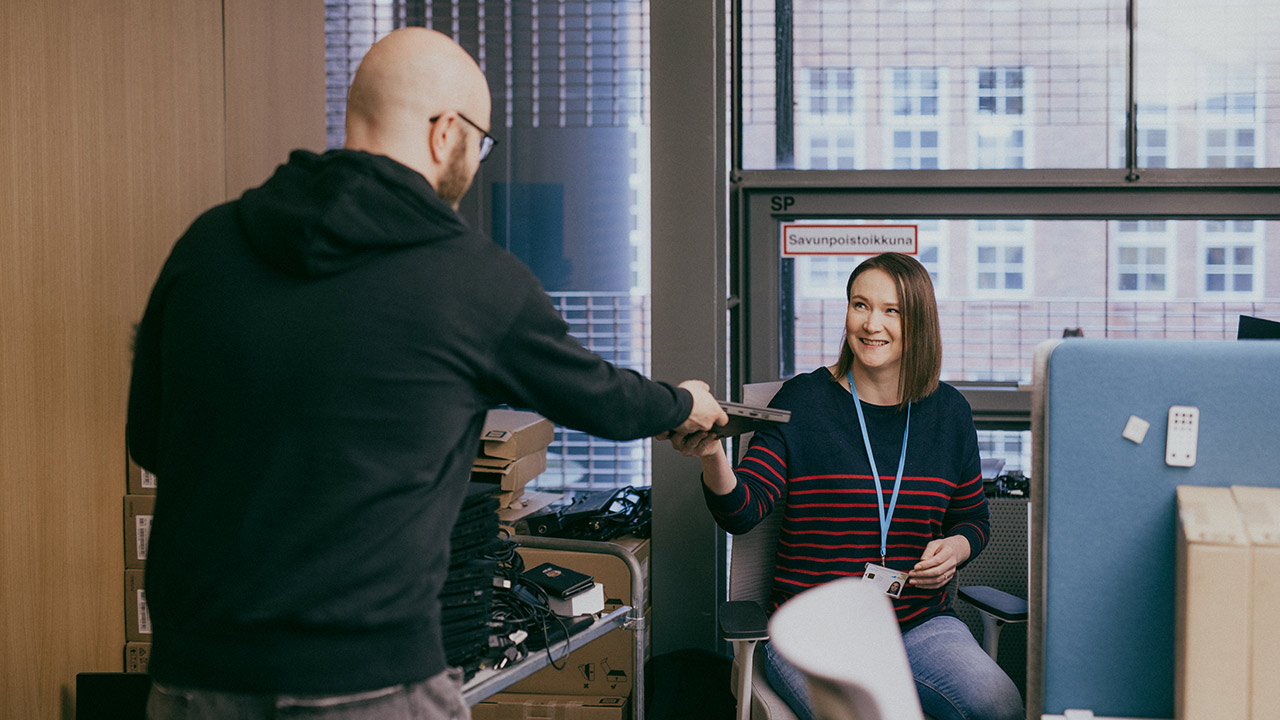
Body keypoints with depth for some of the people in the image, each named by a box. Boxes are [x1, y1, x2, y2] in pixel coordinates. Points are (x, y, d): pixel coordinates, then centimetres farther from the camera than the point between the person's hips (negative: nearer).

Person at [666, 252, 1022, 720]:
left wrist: (957, 547, -1)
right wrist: (712, 457, -28)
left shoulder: (948, 411, 10)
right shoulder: (803, 400, 1)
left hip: (920, 624, 4)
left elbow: (973, 519, 22)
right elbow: (741, 513, -7)